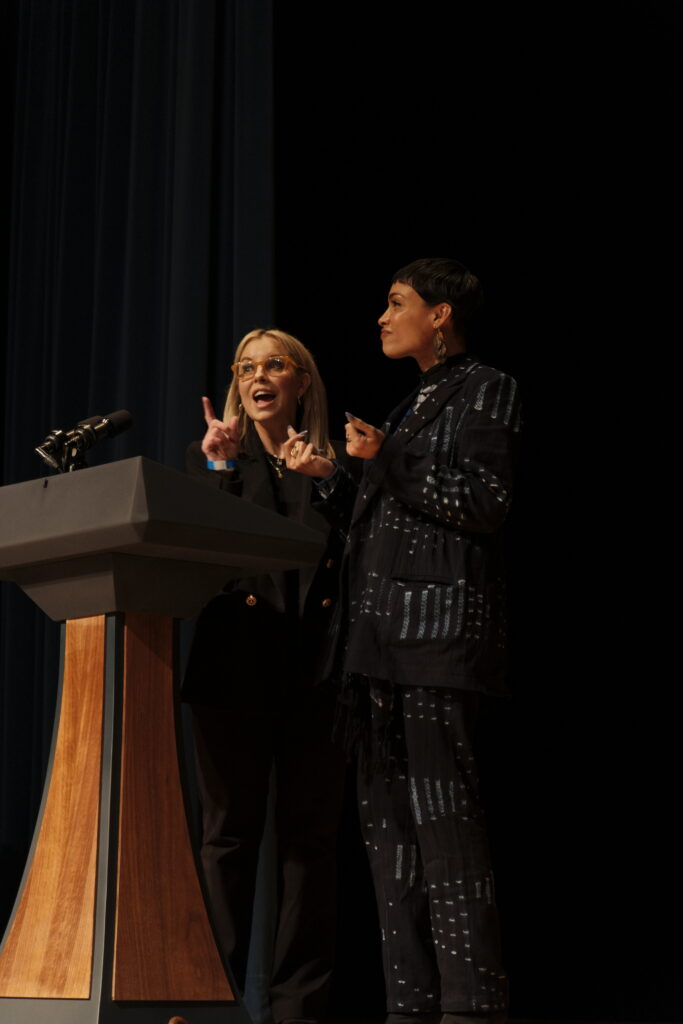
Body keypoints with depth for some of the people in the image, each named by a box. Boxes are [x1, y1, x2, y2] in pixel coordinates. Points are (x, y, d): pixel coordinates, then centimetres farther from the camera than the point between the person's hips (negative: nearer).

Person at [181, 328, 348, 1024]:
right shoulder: (214, 458, 14)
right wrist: (217, 467, -8)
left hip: (316, 671, 0)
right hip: (235, 670, 0)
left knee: (309, 836, 2)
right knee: (228, 834, 1)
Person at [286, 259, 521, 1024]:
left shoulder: (486, 390, 2)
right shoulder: (414, 406, 26)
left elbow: (484, 504, -10)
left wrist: (386, 461, -10)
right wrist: (329, 478, 16)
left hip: (439, 623, -9)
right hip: (380, 631, 9)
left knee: (441, 813, -12)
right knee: (386, 815, 4)